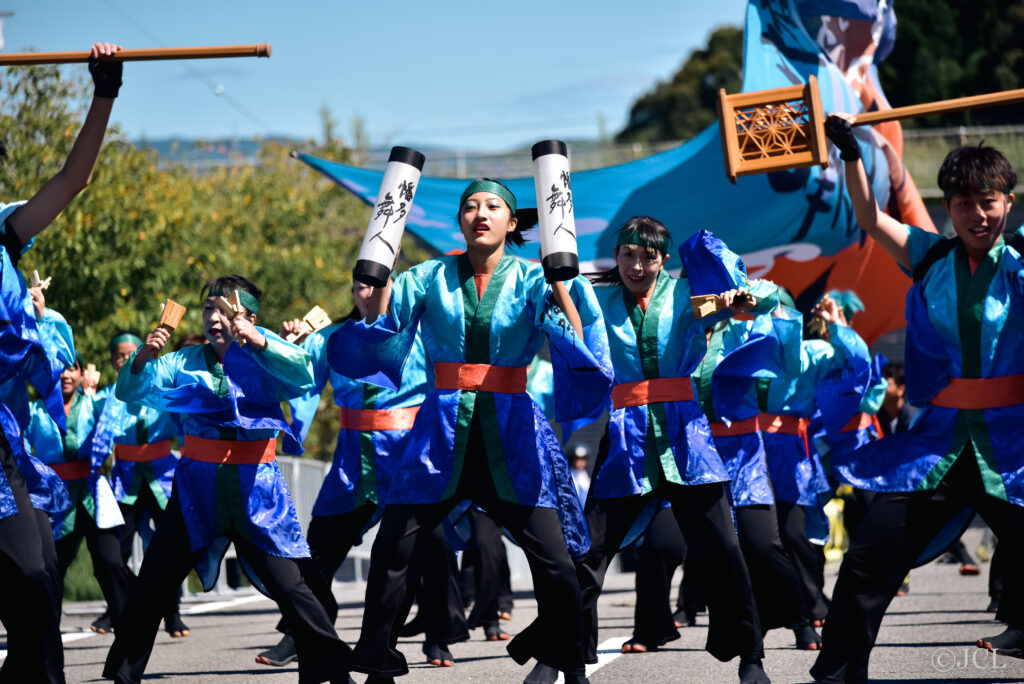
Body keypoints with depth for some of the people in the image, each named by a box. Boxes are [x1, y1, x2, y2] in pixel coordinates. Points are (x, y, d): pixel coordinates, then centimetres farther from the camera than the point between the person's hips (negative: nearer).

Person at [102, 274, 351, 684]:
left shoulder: (266, 362, 0)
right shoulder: (185, 363, 7)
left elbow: (304, 376, -19)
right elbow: (129, 392, 0)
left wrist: (258, 342, -33)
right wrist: (142, 357, -21)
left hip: (255, 491, -2)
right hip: (197, 489, 2)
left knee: (289, 584, -7)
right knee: (152, 585, 3)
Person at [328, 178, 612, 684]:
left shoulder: (531, 280, 3)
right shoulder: (431, 278, 7)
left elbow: (575, 341, -11)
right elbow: (378, 328, 1)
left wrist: (559, 277, -18)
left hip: (510, 434, -1)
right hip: (444, 430, 1)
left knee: (553, 558, -7)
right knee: (392, 550, -5)